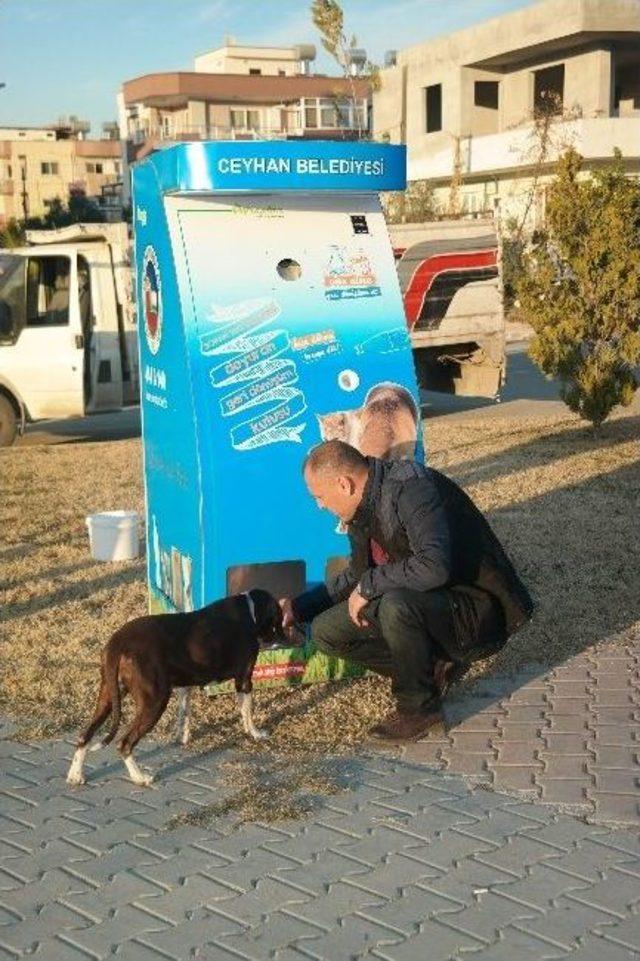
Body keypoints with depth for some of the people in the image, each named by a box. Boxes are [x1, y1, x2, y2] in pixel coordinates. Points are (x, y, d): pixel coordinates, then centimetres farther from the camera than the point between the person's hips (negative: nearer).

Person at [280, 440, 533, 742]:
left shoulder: (412, 488, -25)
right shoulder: (363, 508, 3)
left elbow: (434, 566, -38)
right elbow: (357, 575, 19)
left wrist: (369, 585, -25)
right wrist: (299, 606, 15)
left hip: (472, 607, -9)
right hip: (418, 602, 9)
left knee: (396, 605, -38)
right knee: (325, 631, 0)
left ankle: (419, 705, -13)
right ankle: (428, 668, 6)